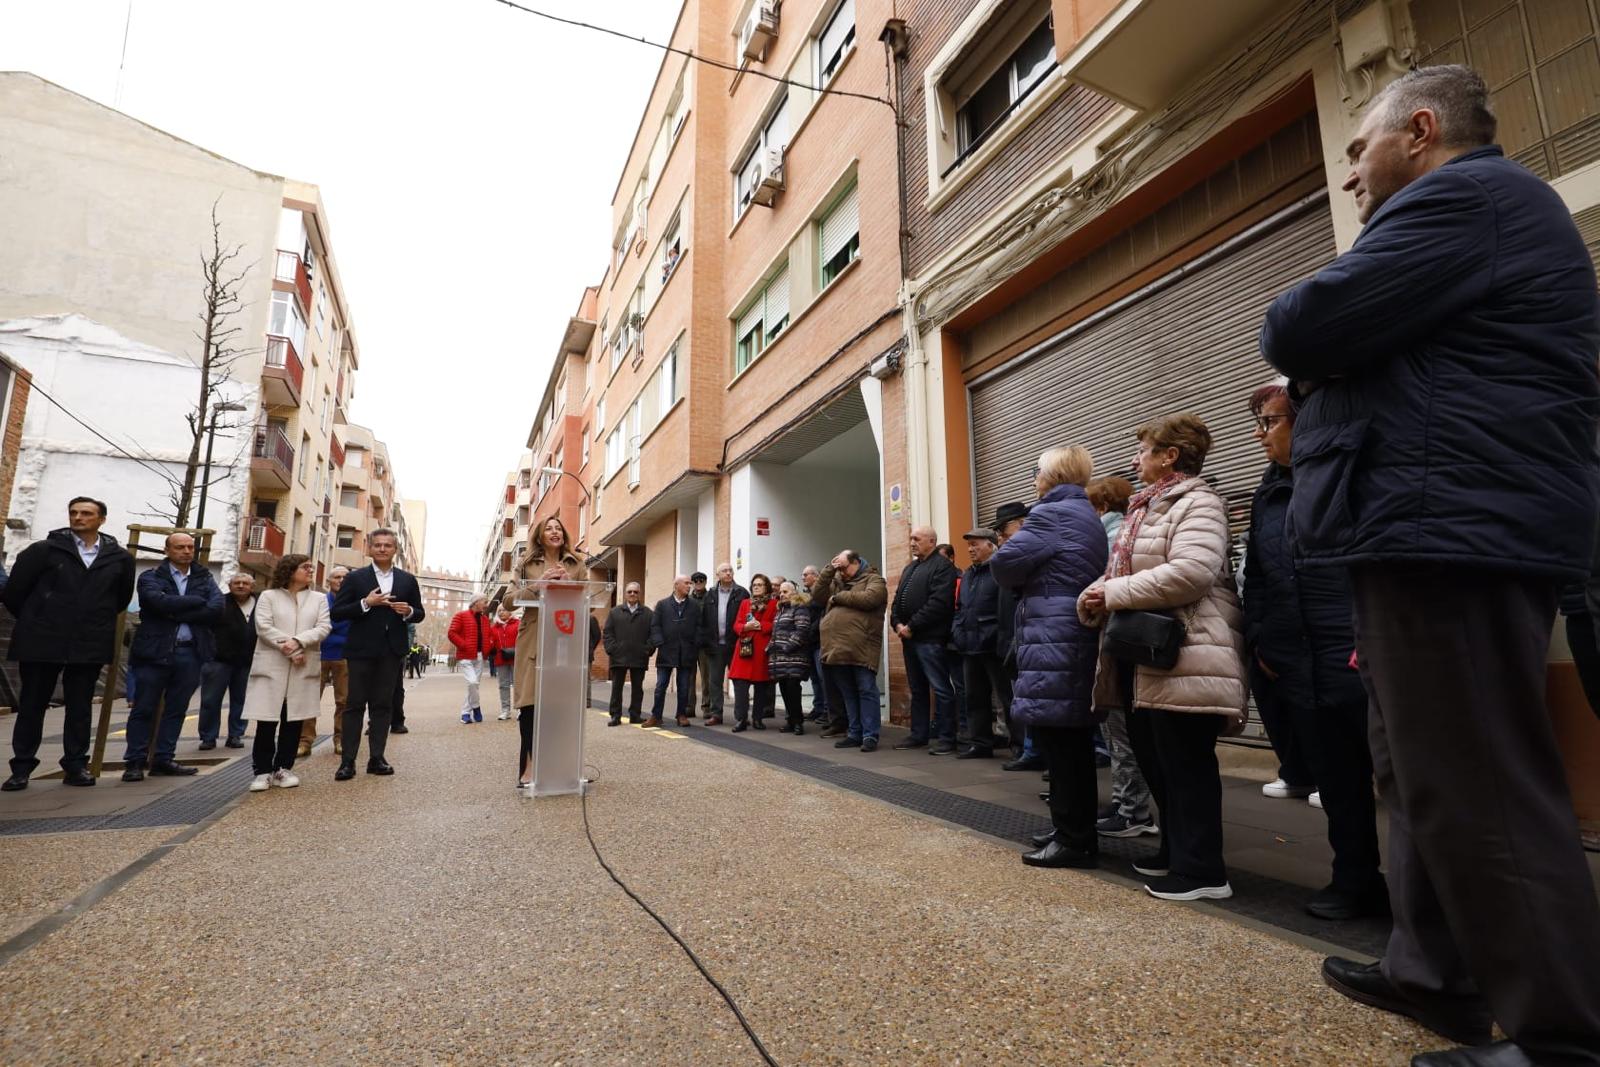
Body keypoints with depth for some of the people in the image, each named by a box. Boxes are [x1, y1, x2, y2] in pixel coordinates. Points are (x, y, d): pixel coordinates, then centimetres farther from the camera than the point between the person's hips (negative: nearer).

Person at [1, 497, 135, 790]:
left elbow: (123, 597, 17)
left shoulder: (119, 557, 4)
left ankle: (76, 766, 15)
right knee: (31, 706, 8)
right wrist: (34, 621, 10)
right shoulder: (44, 550, -2)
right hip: (42, 642, -1)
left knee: (80, 708, 8)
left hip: (90, 646, 1)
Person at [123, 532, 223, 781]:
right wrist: (197, 601, -9)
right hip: (155, 651, -3)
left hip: (190, 653, 3)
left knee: (176, 710, 8)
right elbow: (160, 602, -17)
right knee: (144, 709, 2)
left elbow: (216, 610, -5)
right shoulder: (151, 577, 3)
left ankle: (163, 760, 16)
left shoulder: (204, 579, 12)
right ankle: (134, 762, 10)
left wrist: (176, 613, -11)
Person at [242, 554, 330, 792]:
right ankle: (263, 771, 6)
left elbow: (324, 627, 0)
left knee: (293, 721, 4)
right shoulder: (268, 596, 7)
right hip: (271, 667, -2)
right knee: (267, 720, -3)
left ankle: (283, 768, 13)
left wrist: (298, 641, -16)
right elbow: (263, 627, -5)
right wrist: (289, 650, -13)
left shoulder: (319, 598, 12)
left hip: (304, 668, 2)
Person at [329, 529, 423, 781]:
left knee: (383, 705, 7)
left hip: (391, 651, 2)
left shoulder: (408, 580, 9)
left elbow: (419, 614, 13)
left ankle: (376, 758, 12)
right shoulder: (355, 578, 2)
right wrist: (365, 603, -17)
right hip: (361, 650, -2)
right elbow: (336, 614, -3)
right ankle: (348, 760, 6)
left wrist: (408, 611, -10)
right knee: (355, 704, 1)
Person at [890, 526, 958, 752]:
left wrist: (911, 626, -16)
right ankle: (919, 734, 21)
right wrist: (897, 623, 1)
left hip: (930, 638, -9)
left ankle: (946, 737, 0)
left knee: (940, 688, -5)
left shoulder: (942, 566, -7)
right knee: (917, 689, 14)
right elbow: (897, 599, 21)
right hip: (910, 638, 9)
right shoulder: (909, 568, 22)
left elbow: (938, 603, -18)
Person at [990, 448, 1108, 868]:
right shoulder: (1086, 516, 19)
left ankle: (1073, 839, 4)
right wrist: (1034, 574, 9)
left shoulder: (1051, 514, -12)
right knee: (1073, 741, 15)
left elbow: (1002, 564, -12)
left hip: (1055, 644, -10)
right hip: (1079, 641, 10)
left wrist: (1026, 574, 7)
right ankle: (1076, 830, 25)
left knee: (1057, 741, -3)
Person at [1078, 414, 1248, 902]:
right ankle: (1176, 852, 30)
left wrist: (1113, 593, -20)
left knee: (1184, 763, -2)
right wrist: (1096, 597, -3)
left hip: (1184, 655, -10)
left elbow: (1191, 572, -27)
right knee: (1152, 757, 16)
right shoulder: (1148, 507, 20)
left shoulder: (1197, 503, -10)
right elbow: (1128, 573, 19)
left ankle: (1201, 870, 9)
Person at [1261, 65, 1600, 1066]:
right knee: (1428, 774, 15)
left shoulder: (1464, 195, -7)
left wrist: (1307, 332, 5)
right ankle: (1436, 971, 26)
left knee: (1477, 790, -5)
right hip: (1447, 527, 11)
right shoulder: (1475, 206, 28)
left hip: (1449, 530, -11)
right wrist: (1333, 362, 7)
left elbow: (1298, 331, -16)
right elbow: (1377, 349, 25)